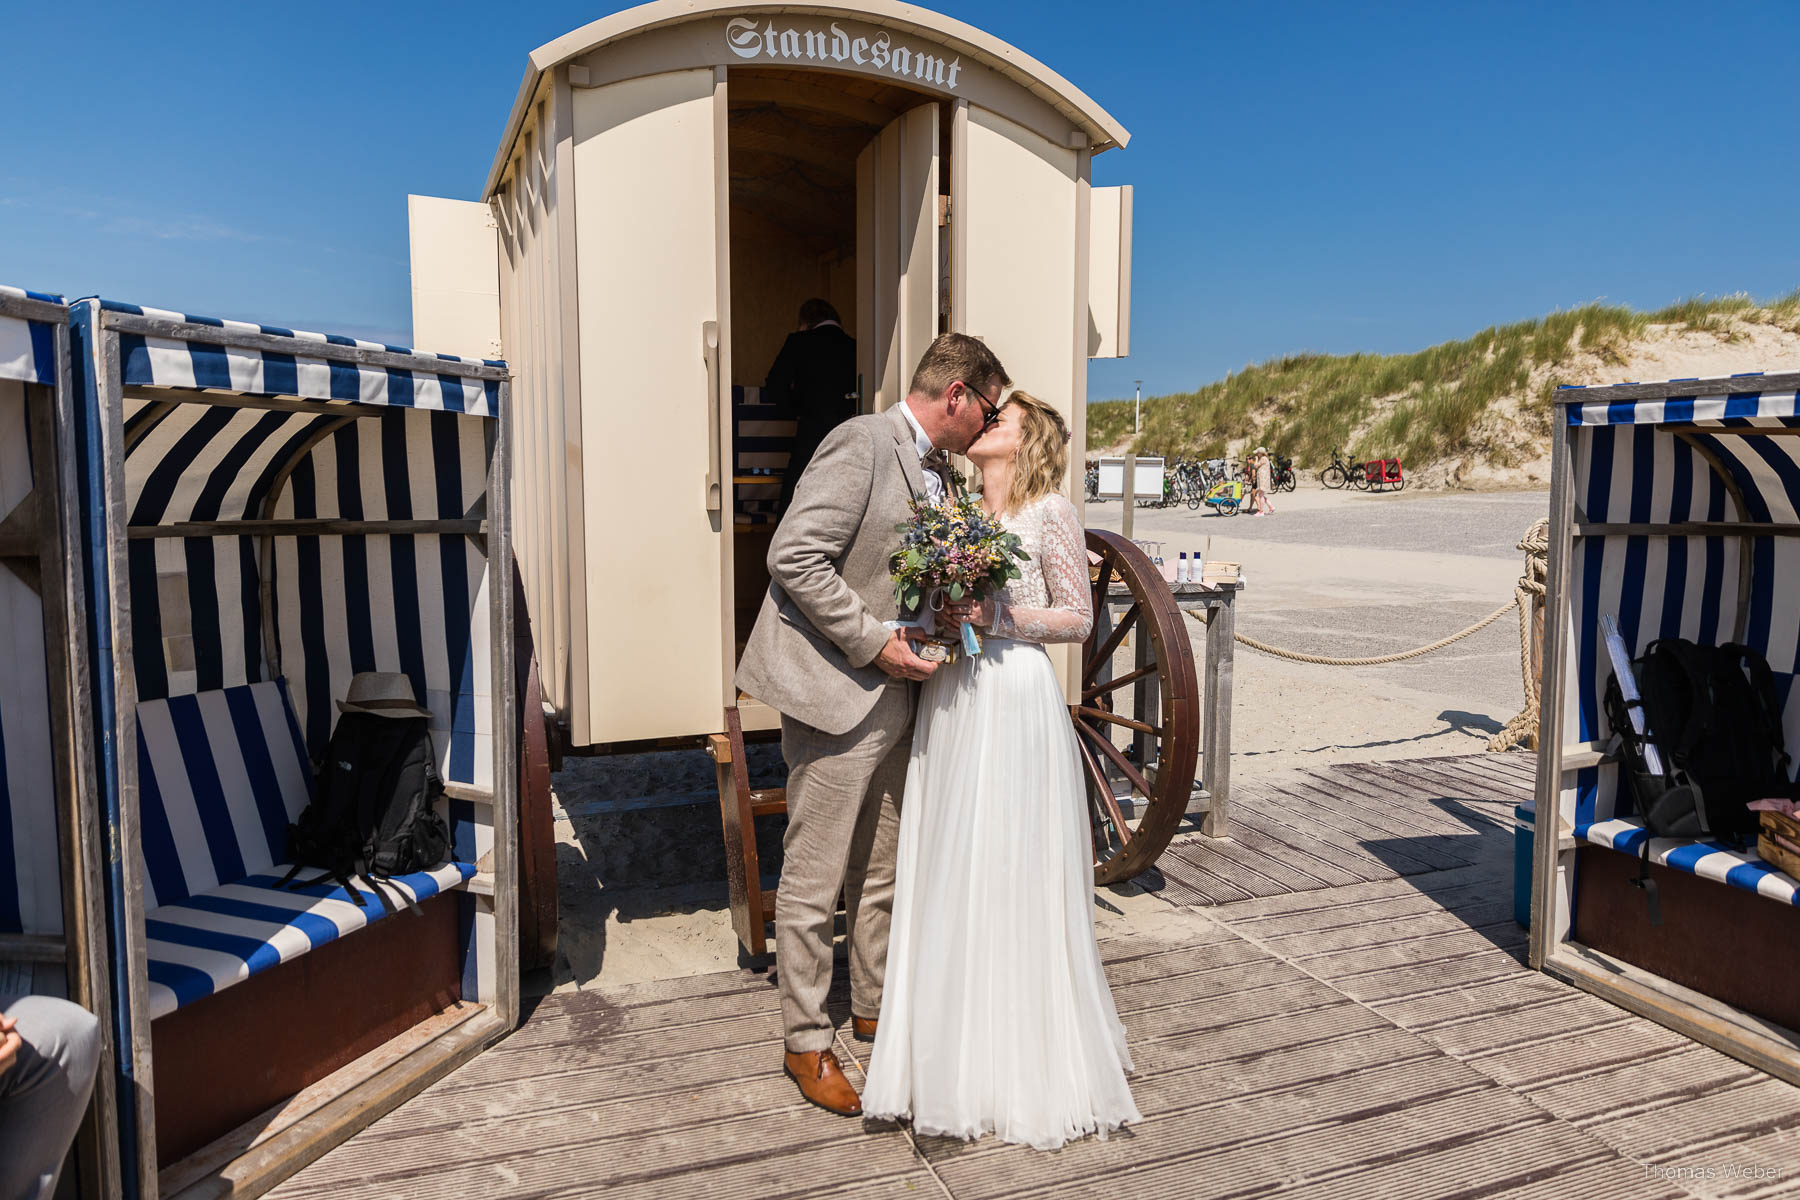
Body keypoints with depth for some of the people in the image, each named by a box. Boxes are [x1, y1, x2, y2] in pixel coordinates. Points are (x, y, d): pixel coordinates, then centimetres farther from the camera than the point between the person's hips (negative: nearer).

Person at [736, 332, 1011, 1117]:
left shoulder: (936, 473, 14)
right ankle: (806, 1043, 18)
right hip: (834, 695, -9)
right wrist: (875, 642, -20)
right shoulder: (862, 443, -14)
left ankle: (875, 1006, 37)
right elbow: (793, 557, -21)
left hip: (894, 697, 9)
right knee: (813, 882, 3)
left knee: (881, 872, 19)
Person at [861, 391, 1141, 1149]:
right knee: (950, 874, 10)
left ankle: (1027, 1060, 19)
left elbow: (1079, 619, -4)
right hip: (950, 697, 6)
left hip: (1014, 698, -6)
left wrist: (999, 617, -15)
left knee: (1012, 874, 1)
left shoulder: (1051, 512, -5)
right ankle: (957, 1049, 26)